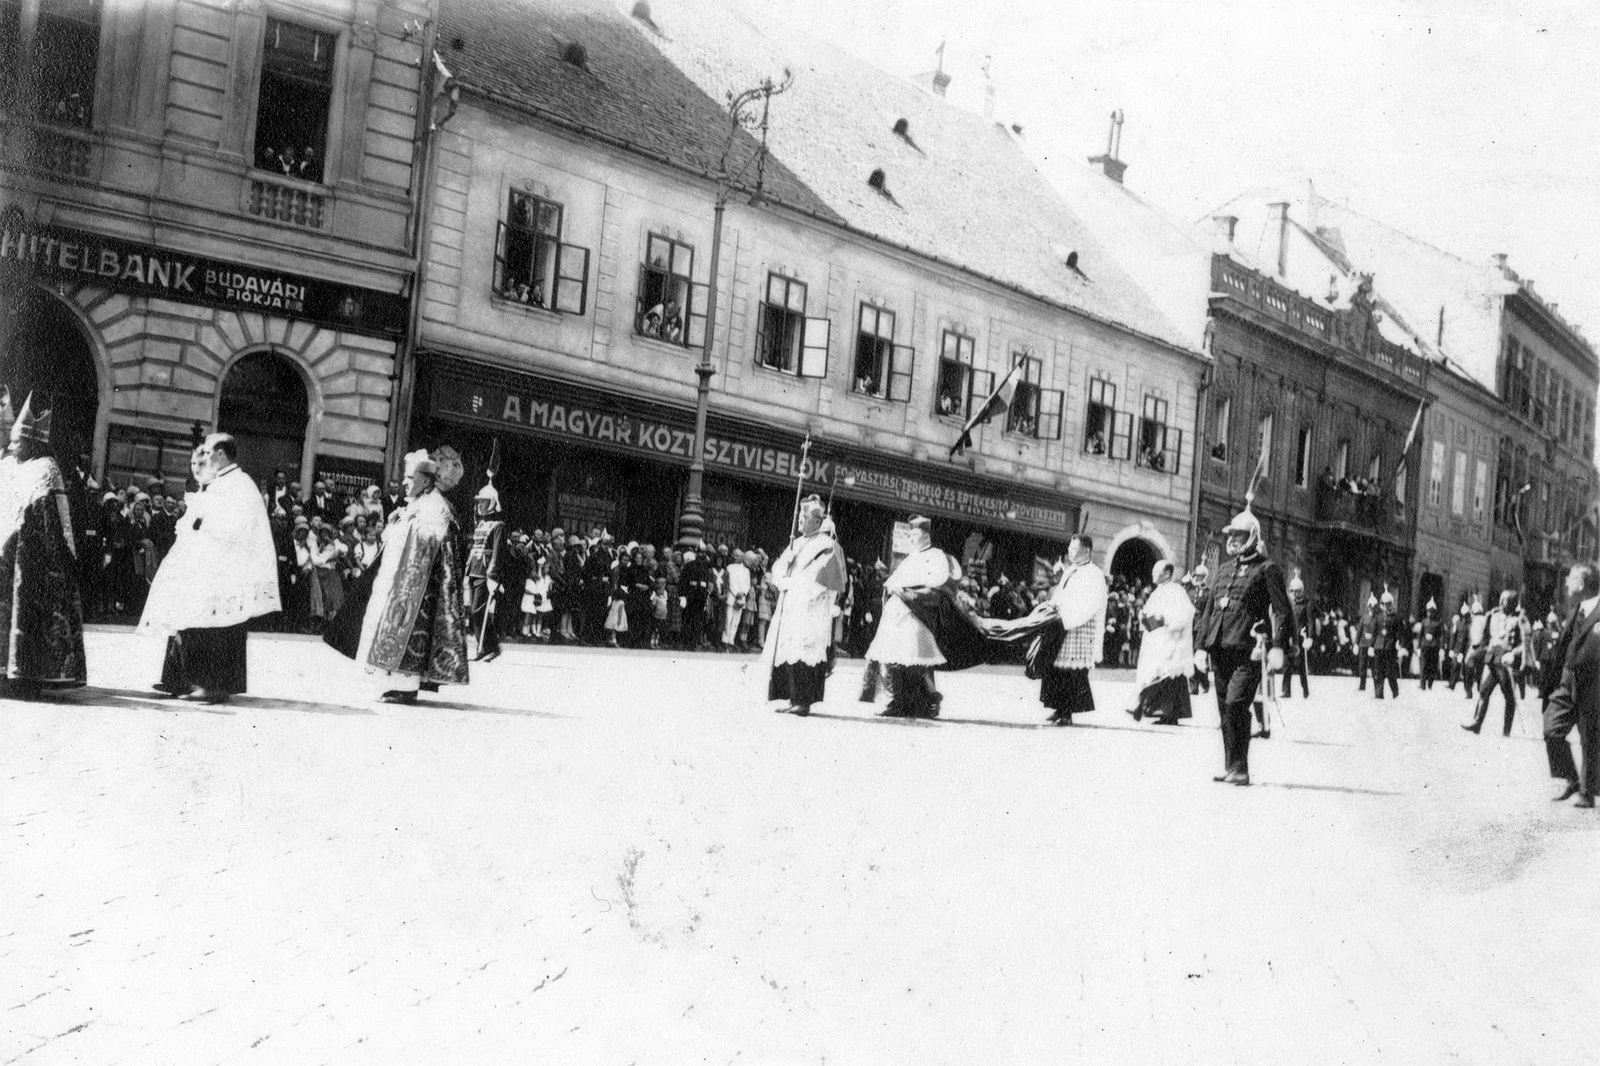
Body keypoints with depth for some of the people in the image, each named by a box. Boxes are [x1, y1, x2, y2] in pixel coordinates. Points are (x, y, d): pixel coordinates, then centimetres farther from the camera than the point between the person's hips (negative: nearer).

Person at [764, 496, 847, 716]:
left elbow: (814, 578, -12)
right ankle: (791, 699, 4)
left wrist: (785, 582, -7)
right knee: (786, 653, 1)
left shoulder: (827, 546, -4)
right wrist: (781, 579, -9)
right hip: (789, 607, 7)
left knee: (801, 653, -13)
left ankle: (804, 701, -12)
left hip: (811, 608, -7)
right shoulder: (796, 543, 19)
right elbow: (778, 568, 13)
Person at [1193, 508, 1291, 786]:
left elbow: (1282, 609, -6)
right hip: (1219, 649, 7)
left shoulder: (1266, 569, 0)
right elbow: (1209, 608, 22)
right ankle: (1230, 766, 17)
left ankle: (1240, 770, -10)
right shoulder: (1224, 568, 20)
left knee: (1235, 704, -16)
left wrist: (1277, 647, -16)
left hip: (1247, 651, -7)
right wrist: (1201, 645, 15)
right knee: (1225, 708, 9)